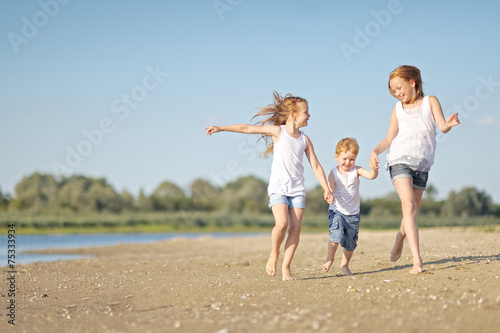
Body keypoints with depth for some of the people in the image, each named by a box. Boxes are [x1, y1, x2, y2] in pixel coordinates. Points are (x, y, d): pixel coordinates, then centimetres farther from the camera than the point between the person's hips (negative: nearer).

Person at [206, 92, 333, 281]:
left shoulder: (305, 140, 11)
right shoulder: (277, 131, 0)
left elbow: (316, 166, 13)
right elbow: (247, 129, -3)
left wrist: (326, 189, 5)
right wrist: (221, 128, -7)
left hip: (297, 189, 4)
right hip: (278, 187, -4)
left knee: (295, 228, -6)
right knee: (282, 224, -21)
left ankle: (286, 267, 3)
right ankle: (274, 254, 6)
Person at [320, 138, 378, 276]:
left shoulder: (356, 170, -3)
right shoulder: (334, 173, -6)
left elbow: (371, 176, -18)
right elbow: (330, 190, -16)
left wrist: (375, 169, -41)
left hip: (353, 213, 2)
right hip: (337, 211, -2)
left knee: (351, 242, 9)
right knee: (336, 234, -26)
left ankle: (344, 264, 32)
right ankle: (330, 259, -6)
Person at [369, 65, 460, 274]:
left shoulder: (430, 102, 8)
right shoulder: (398, 109, 13)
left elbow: (442, 126, -4)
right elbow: (389, 139, 16)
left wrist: (449, 124, -28)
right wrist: (375, 151, -3)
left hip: (422, 163, 1)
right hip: (400, 159, -1)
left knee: (412, 210, 10)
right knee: (409, 206, -20)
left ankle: (401, 235, 45)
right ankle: (417, 260, -26)